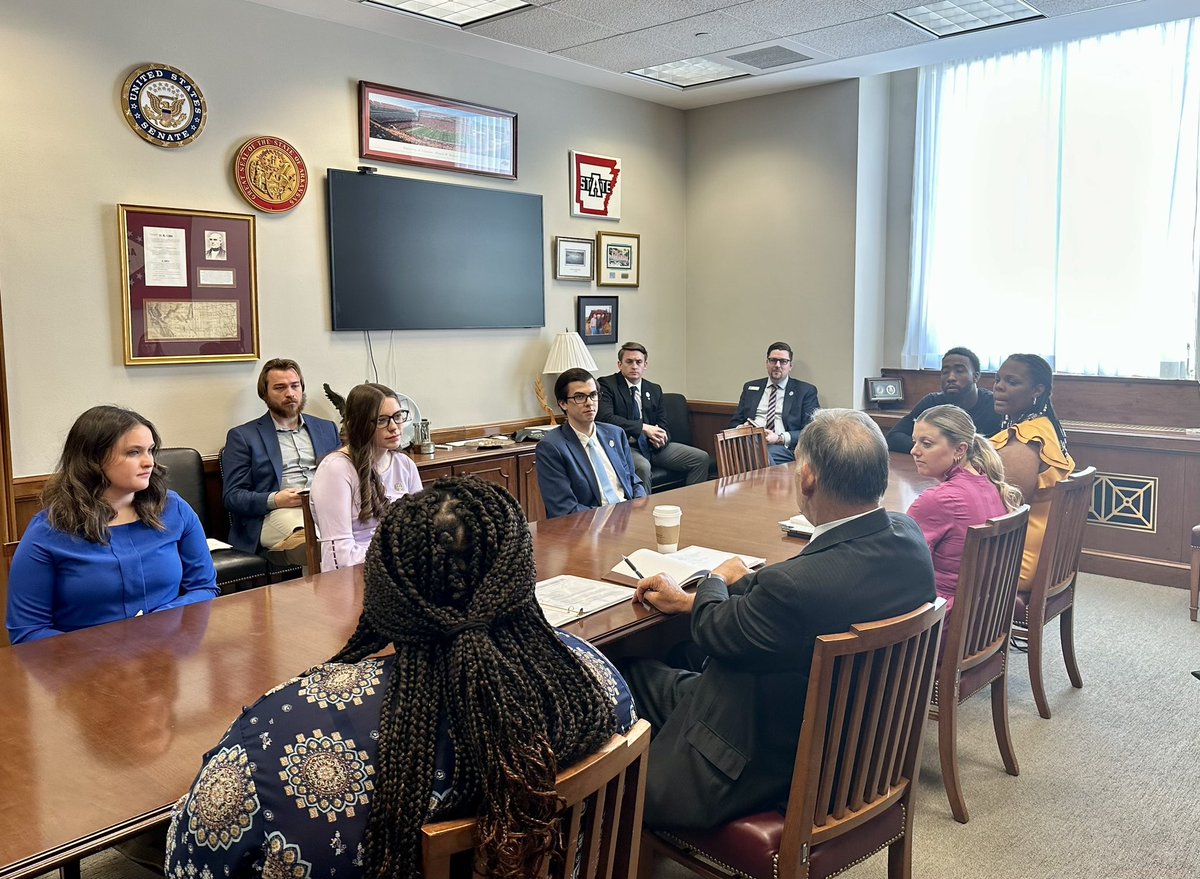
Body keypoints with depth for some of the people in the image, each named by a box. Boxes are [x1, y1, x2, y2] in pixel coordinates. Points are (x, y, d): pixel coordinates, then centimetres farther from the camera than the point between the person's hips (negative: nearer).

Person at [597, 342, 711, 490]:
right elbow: (605, 417, -18)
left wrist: (660, 438, -10)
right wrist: (643, 427, -21)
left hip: (652, 446, 6)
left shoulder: (654, 390, 16)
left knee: (702, 458, -5)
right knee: (642, 466, -38)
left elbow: (662, 425, 17)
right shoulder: (606, 385, -3)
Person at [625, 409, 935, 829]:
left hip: (770, 768, -8)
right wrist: (686, 599, 6)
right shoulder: (908, 535, -12)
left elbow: (715, 631, -15)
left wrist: (715, 580, 9)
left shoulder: (795, 586, -38)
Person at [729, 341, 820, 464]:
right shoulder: (751, 387, 22)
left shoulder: (806, 391, 11)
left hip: (783, 447, -3)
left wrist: (780, 438, -13)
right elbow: (734, 422, 22)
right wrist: (742, 428, -3)